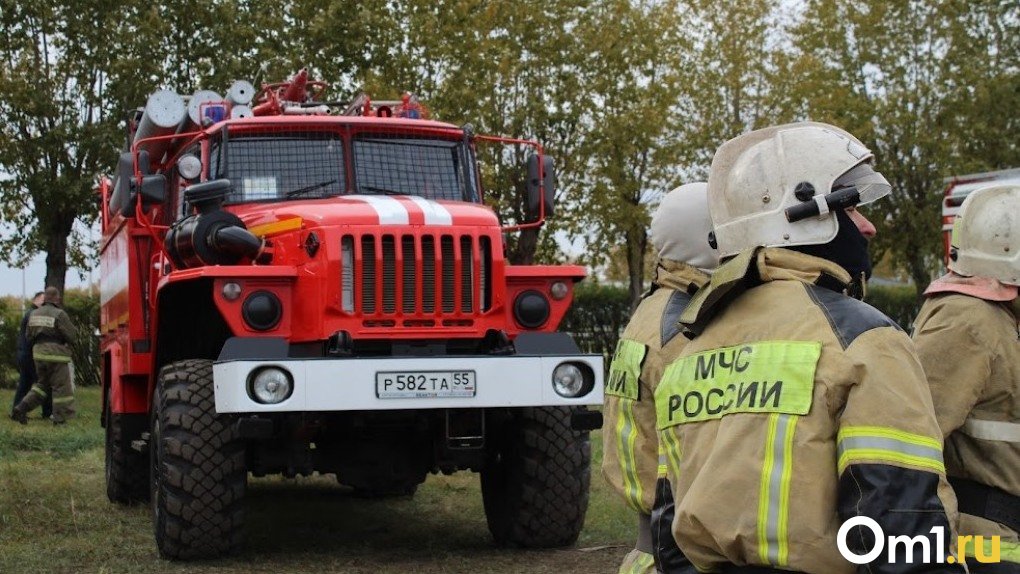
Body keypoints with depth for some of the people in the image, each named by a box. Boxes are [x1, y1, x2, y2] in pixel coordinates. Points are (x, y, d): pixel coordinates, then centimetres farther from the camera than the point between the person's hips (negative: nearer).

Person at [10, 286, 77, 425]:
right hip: (56, 355, -7)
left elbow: (30, 337, 13)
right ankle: (60, 418, 4)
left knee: (43, 384, 20)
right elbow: (71, 336, -11)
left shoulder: (34, 314, 7)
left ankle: (21, 409, 8)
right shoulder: (60, 314, -12)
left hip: (39, 353, 7)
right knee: (61, 386, 3)